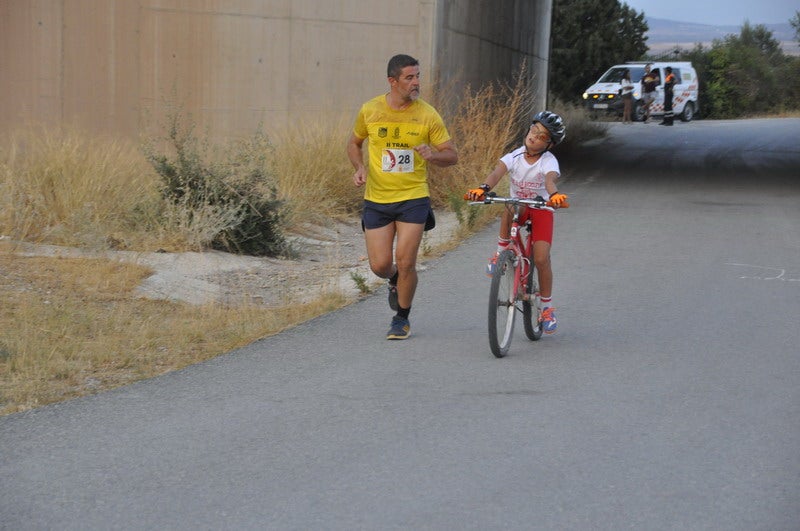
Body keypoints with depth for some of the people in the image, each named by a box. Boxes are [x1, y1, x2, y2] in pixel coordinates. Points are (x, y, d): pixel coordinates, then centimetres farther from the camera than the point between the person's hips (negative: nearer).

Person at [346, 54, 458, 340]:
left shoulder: (427, 114, -6)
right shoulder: (370, 110, -3)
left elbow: (452, 155, 0)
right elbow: (353, 143, 15)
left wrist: (433, 155, -22)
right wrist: (360, 168, -5)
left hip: (413, 198, -1)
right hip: (377, 200, 1)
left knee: (405, 263, -6)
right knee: (380, 265, 0)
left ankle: (402, 319, 15)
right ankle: (396, 281, 37)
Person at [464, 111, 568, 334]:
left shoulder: (549, 161, -19)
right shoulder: (515, 156, -14)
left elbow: (550, 179, -40)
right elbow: (497, 172, -31)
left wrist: (554, 195, -64)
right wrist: (483, 188, -52)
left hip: (540, 210, -1)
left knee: (541, 258, -14)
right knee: (510, 210, -38)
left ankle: (547, 307, 6)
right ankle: (501, 251, -11)